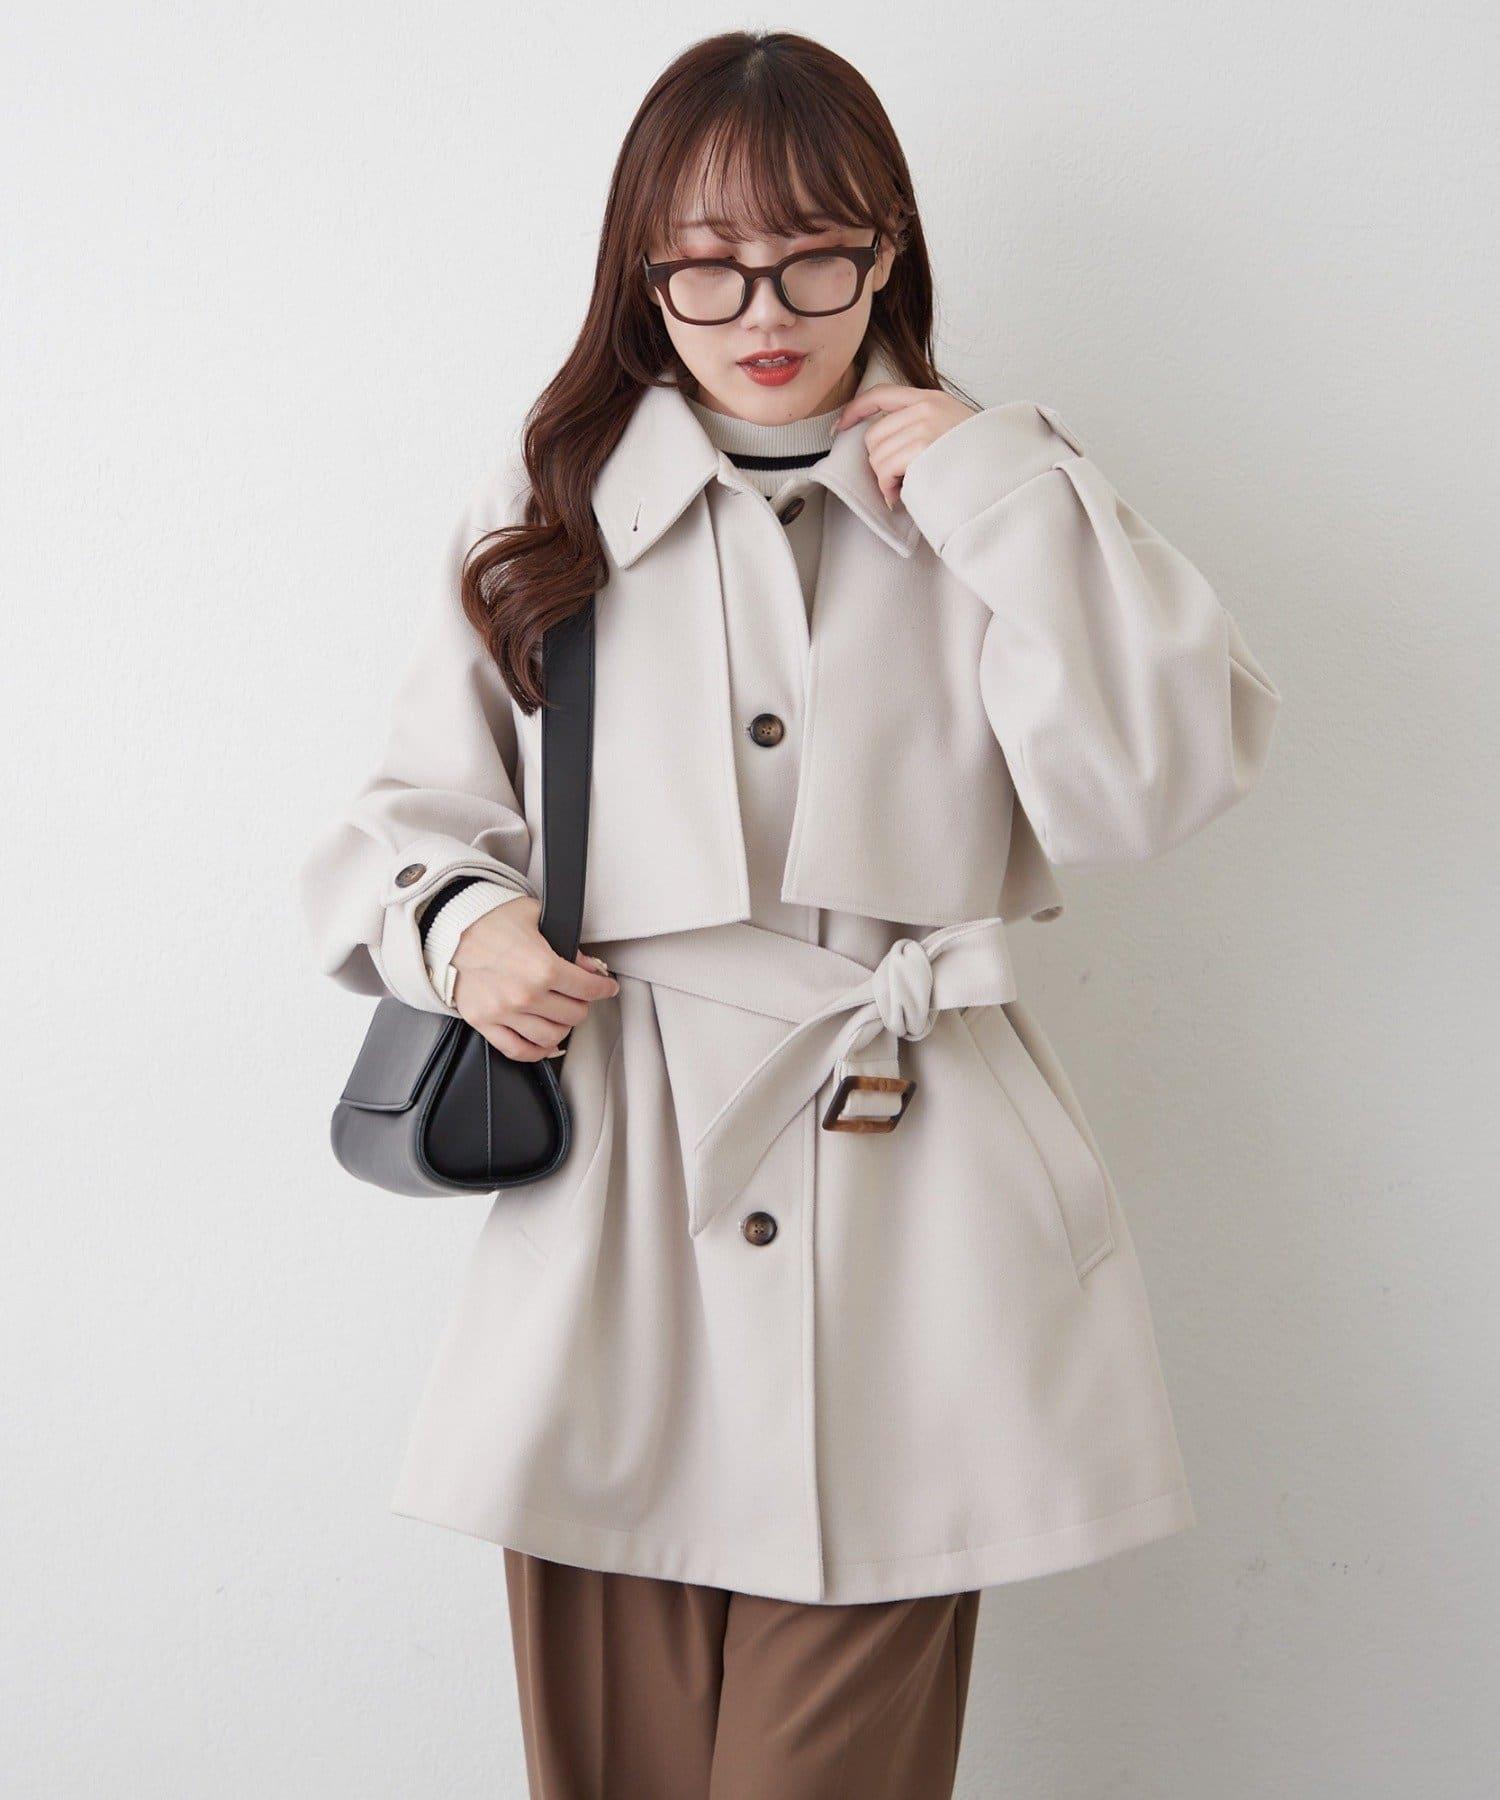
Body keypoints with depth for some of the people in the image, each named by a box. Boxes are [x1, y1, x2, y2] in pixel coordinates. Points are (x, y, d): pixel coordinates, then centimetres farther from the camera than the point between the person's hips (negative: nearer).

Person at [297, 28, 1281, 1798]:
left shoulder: (987, 495, 7)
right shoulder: (545, 509, 10)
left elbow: (1155, 783, -6)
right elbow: (416, 804, 15)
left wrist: (1004, 496, -9)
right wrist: (458, 919, -6)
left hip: (903, 1195, -1)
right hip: (611, 1188, 1)